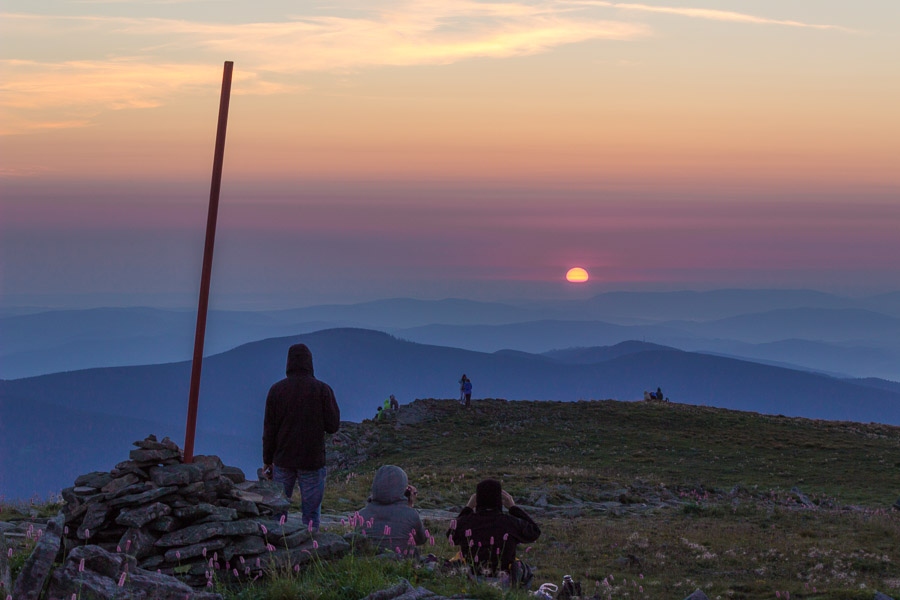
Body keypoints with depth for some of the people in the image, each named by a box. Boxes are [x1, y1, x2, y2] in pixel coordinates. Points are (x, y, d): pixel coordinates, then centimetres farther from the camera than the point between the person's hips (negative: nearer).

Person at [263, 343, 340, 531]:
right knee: (311, 512, 3)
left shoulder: (276, 390, -2)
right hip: (312, 460, -2)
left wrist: (267, 460, 9)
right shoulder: (322, 390, -8)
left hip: (283, 460, 2)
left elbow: (269, 428, 0)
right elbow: (332, 426, -6)